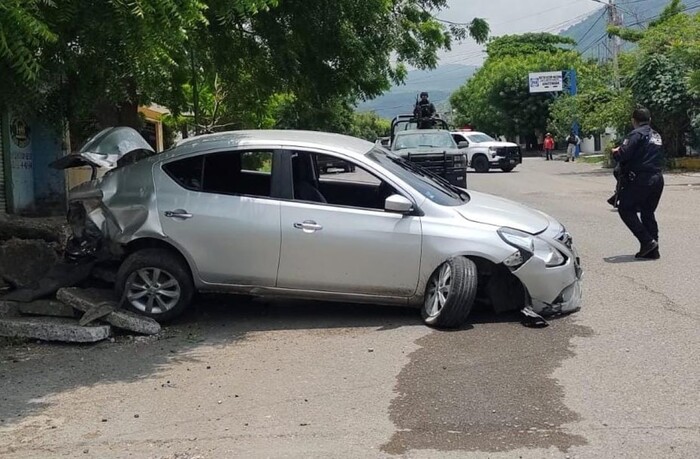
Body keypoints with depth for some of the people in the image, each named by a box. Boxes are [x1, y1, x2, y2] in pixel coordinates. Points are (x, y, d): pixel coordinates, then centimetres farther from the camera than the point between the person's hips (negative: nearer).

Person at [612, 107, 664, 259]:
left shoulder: (636, 134, -10)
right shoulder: (657, 136, 17)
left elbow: (623, 155, -20)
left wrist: (615, 152, 4)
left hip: (641, 179, -8)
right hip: (657, 178, 8)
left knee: (625, 209, 2)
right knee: (648, 213, 14)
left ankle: (647, 241, -8)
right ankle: (652, 251, 12)